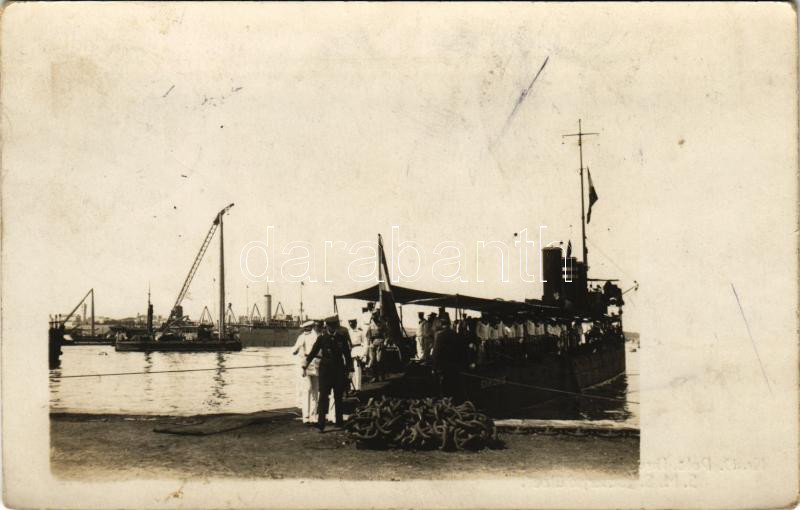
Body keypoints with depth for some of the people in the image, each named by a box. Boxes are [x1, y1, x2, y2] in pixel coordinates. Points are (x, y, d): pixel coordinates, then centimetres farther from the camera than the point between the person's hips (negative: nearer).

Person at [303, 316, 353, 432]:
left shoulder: (341, 337, 3)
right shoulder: (322, 338, -1)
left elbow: (347, 354, 9)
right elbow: (313, 352, 1)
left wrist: (349, 370, 9)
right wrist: (305, 366, -2)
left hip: (339, 370, 2)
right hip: (325, 370, -2)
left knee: (338, 396, 11)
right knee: (323, 396, -8)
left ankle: (339, 422, 21)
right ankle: (321, 423, -10)